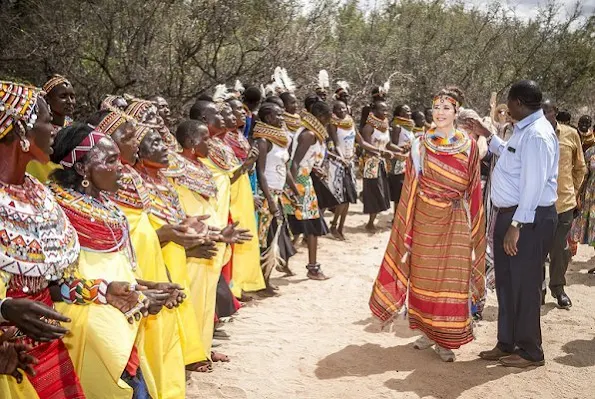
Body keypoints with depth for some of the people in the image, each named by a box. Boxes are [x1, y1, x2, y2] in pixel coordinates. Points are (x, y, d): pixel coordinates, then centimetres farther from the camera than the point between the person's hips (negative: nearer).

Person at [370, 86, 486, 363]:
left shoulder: (469, 146, 0)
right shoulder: (420, 145, 1)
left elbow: (473, 189, 3)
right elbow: (412, 187, 3)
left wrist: (474, 226, 0)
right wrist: (408, 226, -1)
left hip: (456, 223, -1)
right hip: (426, 220, 1)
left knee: (452, 277, 2)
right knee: (424, 276, 8)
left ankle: (445, 339, 13)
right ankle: (427, 331, 25)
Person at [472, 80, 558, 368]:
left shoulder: (537, 135, -20)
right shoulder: (524, 130, 11)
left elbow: (534, 184, -25)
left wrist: (517, 225, -27)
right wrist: (487, 136, 30)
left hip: (528, 220, -10)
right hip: (509, 215, 10)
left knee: (524, 286, 2)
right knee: (506, 282, 17)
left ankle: (530, 352, 16)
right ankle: (506, 344, 29)